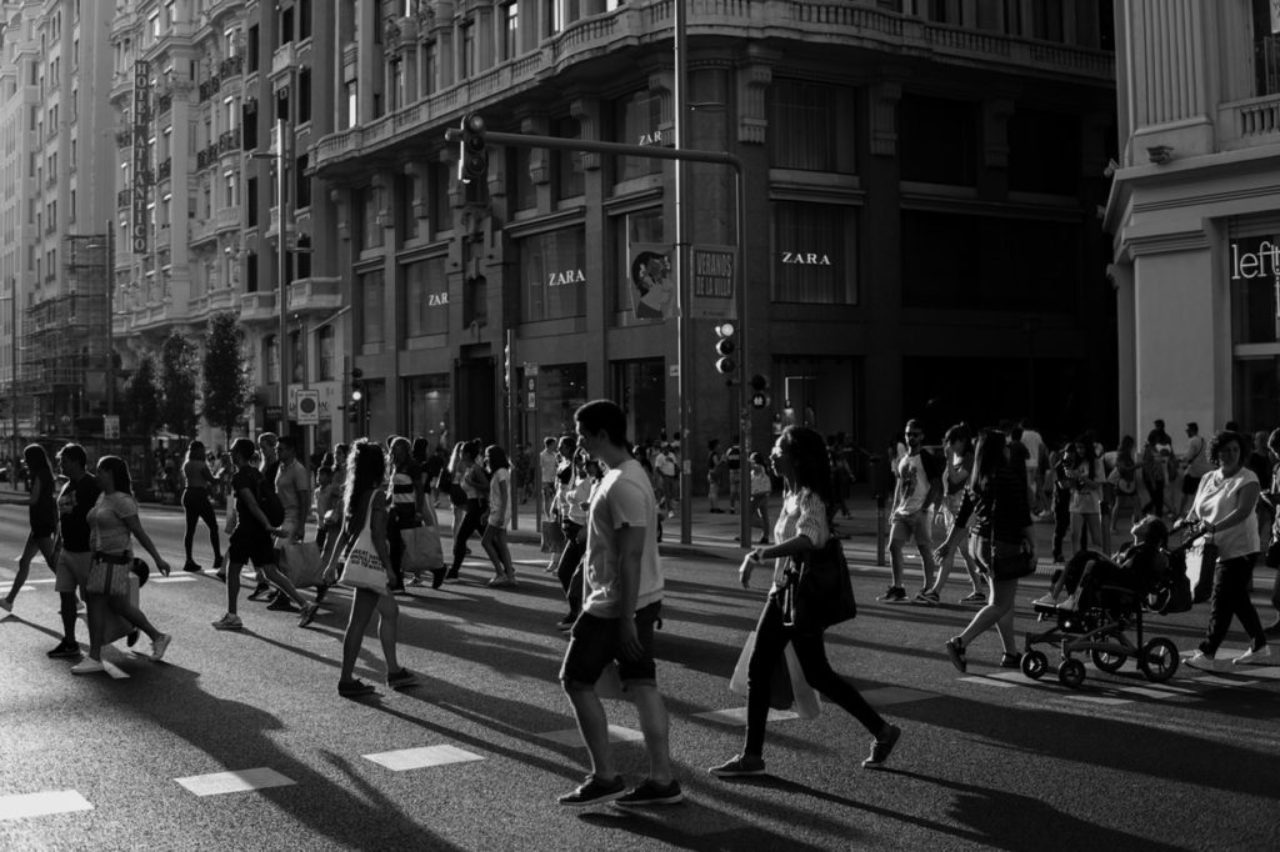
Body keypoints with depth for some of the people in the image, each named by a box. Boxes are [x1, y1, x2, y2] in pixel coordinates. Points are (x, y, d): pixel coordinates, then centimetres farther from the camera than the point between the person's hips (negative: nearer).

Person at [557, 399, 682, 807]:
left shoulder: (623, 486, -21)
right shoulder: (625, 475, 12)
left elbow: (632, 555, -24)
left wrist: (625, 617, -24)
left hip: (615, 605, -10)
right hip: (641, 600, 10)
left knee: (576, 681, 1)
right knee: (642, 684, 10)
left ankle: (605, 777, 7)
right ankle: (662, 780, 12)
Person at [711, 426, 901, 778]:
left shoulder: (810, 499, -19)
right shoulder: (792, 494, 9)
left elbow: (809, 539, -39)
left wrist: (759, 554, -47)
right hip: (782, 592, 9)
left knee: (817, 675, 2)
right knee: (758, 671, 6)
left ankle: (883, 731, 19)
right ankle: (751, 756, 13)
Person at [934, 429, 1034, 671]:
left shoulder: (975, 480, 9)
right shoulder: (1008, 475, -13)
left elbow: (962, 515, 13)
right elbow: (1022, 514, -13)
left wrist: (949, 543, 19)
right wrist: (1030, 542, -6)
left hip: (978, 542, 8)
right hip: (1002, 544, -8)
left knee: (1001, 600, 16)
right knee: (1001, 604, -5)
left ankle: (1011, 654, 20)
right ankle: (960, 642, -17)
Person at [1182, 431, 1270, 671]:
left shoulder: (1247, 480, -9)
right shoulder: (1207, 479, 11)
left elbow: (1243, 511, -23)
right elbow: (1195, 510, 10)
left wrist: (1214, 527, -34)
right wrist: (1186, 522, -11)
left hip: (1239, 549, -7)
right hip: (1216, 548, 7)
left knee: (1221, 601, -10)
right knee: (1238, 599, 16)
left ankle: (1207, 654, -10)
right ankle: (1259, 645, 31)